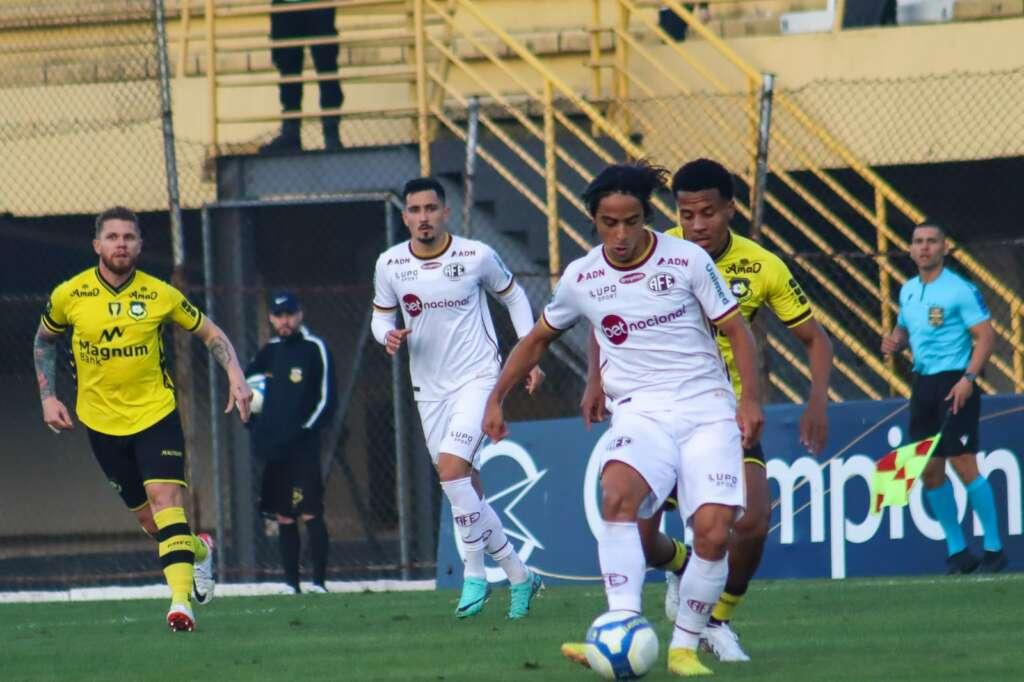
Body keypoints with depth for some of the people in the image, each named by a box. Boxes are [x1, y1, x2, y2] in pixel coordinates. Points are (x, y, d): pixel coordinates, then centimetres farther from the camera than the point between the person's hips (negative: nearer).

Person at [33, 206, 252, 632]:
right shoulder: (69, 296, -4)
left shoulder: (160, 295, -6)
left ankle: (181, 601, -25)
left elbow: (210, 333, 6)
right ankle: (199, 550, 37)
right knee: (148, 518, 6)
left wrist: (236, 378, -7)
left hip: (155, 414, -2)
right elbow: (44, 340, 15)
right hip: (101, 420, 2)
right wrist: (48, 397, 7)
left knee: (166, 498, -20)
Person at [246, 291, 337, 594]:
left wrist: (304, 431, -14)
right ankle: (291, 583, 8)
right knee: (283, 517, 5)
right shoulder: (269, 351, 15)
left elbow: (327, 400, -6)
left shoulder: (315, 349, -3)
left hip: (302, 447, -6)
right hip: (273, 449, 6)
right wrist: (255, 427, 12)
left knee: (310, 513, -10)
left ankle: (319, 582, -10)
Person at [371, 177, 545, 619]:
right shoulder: (390, 265, -1)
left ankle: (475, 573, -10)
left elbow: (513, 297, 7)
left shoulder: (476, 256, -9)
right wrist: (388, 335, -12)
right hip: (430, 387, 5)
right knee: (467, 489, 7)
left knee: (451, 469, -23)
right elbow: (380, 315, 12)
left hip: (477, 377, -5)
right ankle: (518, 575, 20)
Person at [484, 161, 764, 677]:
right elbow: (538, 339, 21)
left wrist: (750, 399, -9)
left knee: (713, 532, -18)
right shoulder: (580, 278, 5)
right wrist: (496, 398, 17)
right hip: (640, 413, 1)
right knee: (618, 492, -32)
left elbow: (736, 329, 2)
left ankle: (685, 647, 3)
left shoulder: (688, 260, -2)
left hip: (706, 411, -1)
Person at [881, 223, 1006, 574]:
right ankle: (957, 551, 12)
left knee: (962, 463, -12)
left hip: (954, 384, -7)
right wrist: (894, 341, 5)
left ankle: (994, 548, -3)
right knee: (929, 471, 4)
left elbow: (985, 335, -12)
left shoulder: (961, 291, -8)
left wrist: (968, 377, -22)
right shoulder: (908, 290, 14)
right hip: (923, 384, 7)